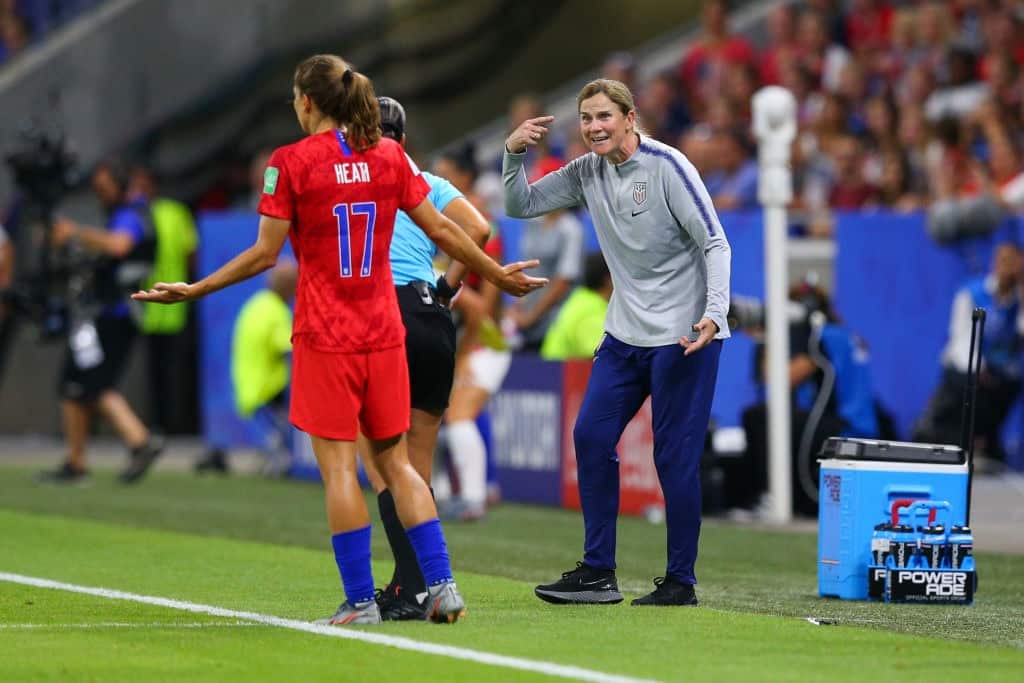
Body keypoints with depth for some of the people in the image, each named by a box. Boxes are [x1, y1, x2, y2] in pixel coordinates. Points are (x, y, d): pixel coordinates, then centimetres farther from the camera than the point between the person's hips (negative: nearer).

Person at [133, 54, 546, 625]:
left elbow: (265, 255, -8)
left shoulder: (292, 162, -8)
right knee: (396, 460, 13)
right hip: (383, 331, 4)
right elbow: (441, 229, 10)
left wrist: (192, 291, 0)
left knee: (338, 466, 0)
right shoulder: (390, 155, 5)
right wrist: (497, 274, 23)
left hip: (324, 334, -4)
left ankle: (361, 601, -2)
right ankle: (442, 585, 5)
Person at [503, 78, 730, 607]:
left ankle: (680, 581, 3)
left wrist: (713, 314, -26)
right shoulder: (587, 172, 6)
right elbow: (520, 206, 11)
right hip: (625, 334, 7)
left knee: (674, 455, -6)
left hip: (683, 335, -7)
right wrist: (514, 153, -7)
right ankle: (597, 572, 6)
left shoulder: (666, 166, -13)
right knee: (591, 436, 1)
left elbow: (714, 242, -15)